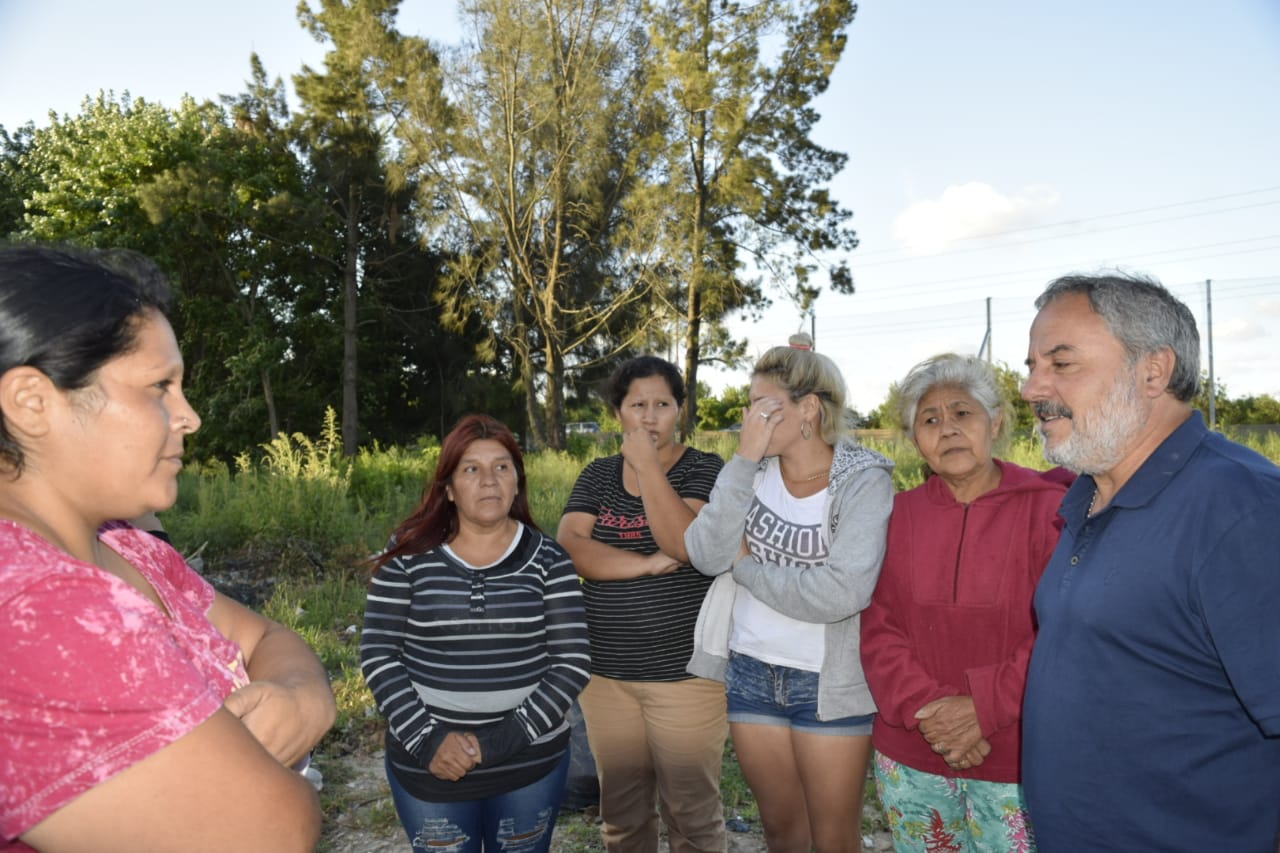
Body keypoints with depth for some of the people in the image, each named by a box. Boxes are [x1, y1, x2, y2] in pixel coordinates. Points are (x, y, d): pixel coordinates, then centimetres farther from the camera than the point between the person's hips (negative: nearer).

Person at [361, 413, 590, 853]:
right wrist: (425, 739, -14)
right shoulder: (409, 555, -5)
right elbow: (377, 656, -4)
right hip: (427, 767, 0)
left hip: (530, 764, 1)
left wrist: (504, 741, -15)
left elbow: (573, 661, -7)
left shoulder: (547, 559, -5)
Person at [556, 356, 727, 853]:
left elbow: (684, 544, -21)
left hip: (686, 672, -3)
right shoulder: (597, 475, 6)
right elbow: (568, 549, -9)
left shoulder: (704, 469, -5)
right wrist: (648, 564, -18)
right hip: (605, 673, 4)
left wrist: (647, 463, -20)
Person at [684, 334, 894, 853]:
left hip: (831, 683, -4)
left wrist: (746, 567, -15)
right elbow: (706, 556, -15)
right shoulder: (753, 471, -2)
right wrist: (744, 459, -20)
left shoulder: (864, 480, -15)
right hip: (749, 673, 4)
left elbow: (842, 592, -27)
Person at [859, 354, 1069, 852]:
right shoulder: (899, 515, 3)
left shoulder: (1047, 507, -7)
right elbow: (879, 630, 0)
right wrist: (926, 709, -13)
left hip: (1017, 761, -3)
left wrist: (984, 707, -16)